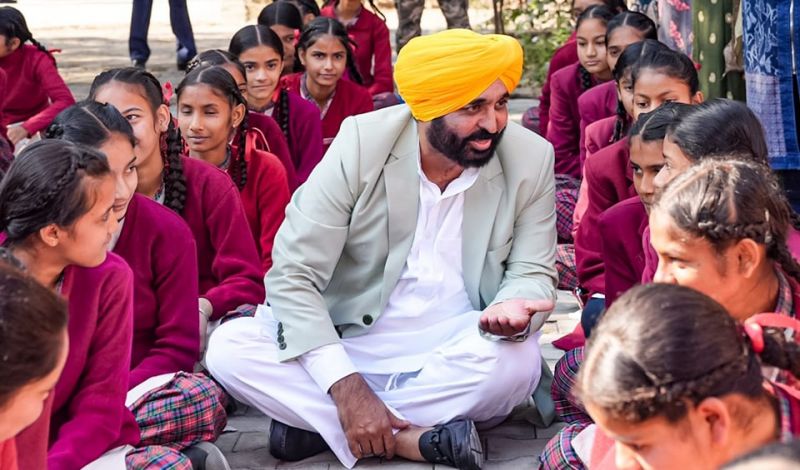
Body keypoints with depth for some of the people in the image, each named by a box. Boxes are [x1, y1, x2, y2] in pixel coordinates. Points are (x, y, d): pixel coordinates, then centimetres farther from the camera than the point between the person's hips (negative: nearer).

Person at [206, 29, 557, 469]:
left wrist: (511, 308, -29)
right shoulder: (362, 143, -15)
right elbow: (293, 274, -15)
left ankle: (314, 421, -20)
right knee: (228, 346, -23)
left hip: (457, 355, 1)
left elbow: (531, 272, -1)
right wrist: (347, 387, -27)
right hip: (351, 344, 0)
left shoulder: (531, 159, -9)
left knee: (518, 359, -33)